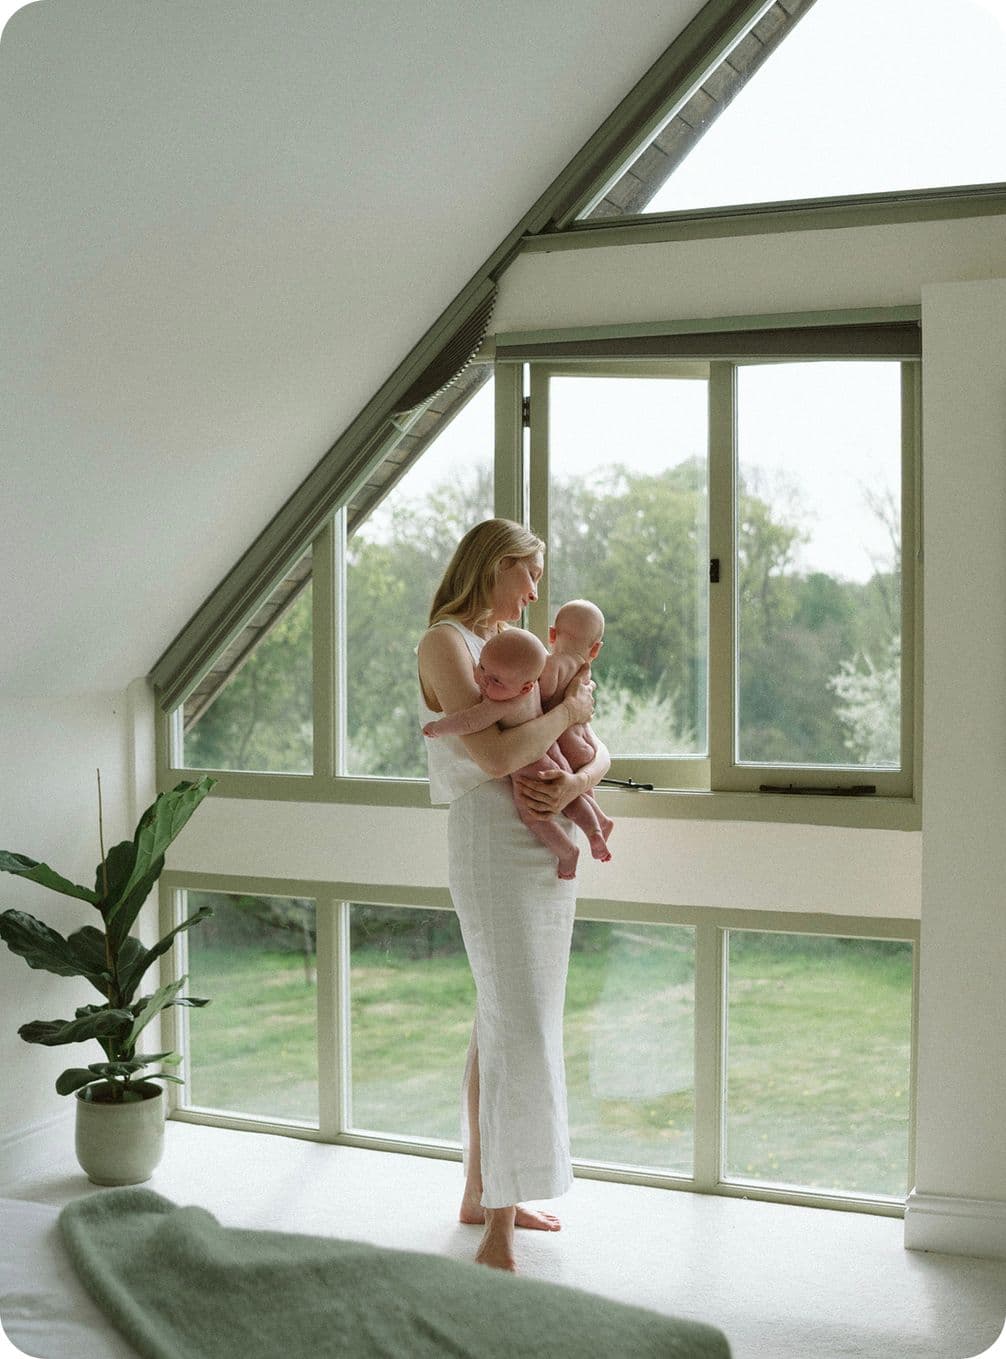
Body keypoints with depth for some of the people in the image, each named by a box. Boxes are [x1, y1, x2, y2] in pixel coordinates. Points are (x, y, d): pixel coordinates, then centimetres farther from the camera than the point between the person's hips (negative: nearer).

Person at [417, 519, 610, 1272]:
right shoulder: (445, 642, -7)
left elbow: (599, 749, 12)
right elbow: (494, 755, -22)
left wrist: (580, 779, -10)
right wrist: (569, 709, -8)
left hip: (548, 849, 9)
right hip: (494, 843, -9)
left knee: (502, 1023, 15)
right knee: (519, 1033, -12)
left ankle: (482, 1192, 28)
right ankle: (497, 1240, -9)